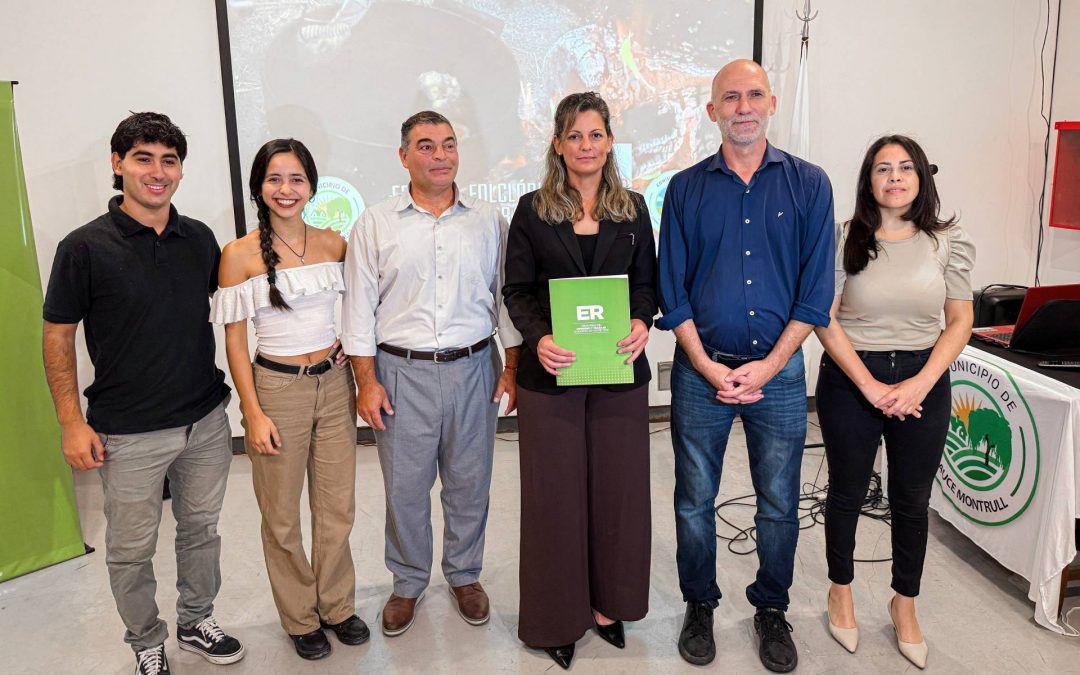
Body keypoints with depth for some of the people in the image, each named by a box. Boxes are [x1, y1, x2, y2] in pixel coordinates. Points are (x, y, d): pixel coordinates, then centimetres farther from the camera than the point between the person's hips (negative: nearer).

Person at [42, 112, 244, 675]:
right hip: (128, 435, -3)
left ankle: (196, 620, 40)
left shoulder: (199, 239, 1)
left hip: (206, 420, 4)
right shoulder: (84, 248, -11)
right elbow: (57, 337, -5)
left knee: (201, 529, 19)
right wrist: (72, 422, -8)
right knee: (131, 550, 11)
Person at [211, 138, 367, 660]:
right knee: (283, 515, 10)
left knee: (338, 506, 13)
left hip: (334, 385, 3)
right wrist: (254, 414, -9)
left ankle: (337, 606, 33)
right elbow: (234, 341, -6)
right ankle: (300, 618, 30)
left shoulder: (335, 244, 2)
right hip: (277, 388, -3)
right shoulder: (240, 255, -8)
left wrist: (363, 380, 6)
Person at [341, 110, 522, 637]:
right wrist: (366, 380, -4)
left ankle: (465, 575, 33)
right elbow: (360, 306, 1)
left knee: (469, 481, 11)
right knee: (405, 486, 7)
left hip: (474, 369, 1)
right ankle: (408, 583, 29)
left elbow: (506, 296, 9)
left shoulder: (488, 220, 6)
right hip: (402, 373, -1)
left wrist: (512, 366, 4)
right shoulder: (375, 225, 2)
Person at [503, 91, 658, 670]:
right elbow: (517, 291, 0)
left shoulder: (632, 209, 8)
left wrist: (642, 323, -12)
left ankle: (607, 602, 30)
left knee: (617, 487, 10)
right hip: (550, 373, -2)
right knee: (555, 492, 6)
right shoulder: (533, 211, 1)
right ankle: (557, 616, 23)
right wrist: (538, 338, -18)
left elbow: (647, 282, 9)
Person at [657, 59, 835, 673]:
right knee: (695, 501, 10)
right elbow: (673, 289, 0)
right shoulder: (686, 189, 3)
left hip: (779, 369, 0)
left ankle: (772, 609, 33)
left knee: (779, 503, 11)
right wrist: (708, 367, -9)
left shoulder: (809, 184, 1)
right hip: (701, 369, 0)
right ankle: (700, 605, 31)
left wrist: (768, 367, -10)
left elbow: (816, 290, -2)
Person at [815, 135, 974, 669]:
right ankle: (841, 590, 35)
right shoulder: (844, 238, -6)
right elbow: (825, 320, -9)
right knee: (847, 493, 13)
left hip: (923, 383, 2)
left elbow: (960, 322, 1)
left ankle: (904, 604, 34)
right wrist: (871, 387, -14)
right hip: (850, 379, -1)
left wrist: (919, 385, -12)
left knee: (912, 500, 13)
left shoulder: (949, 242, 0)